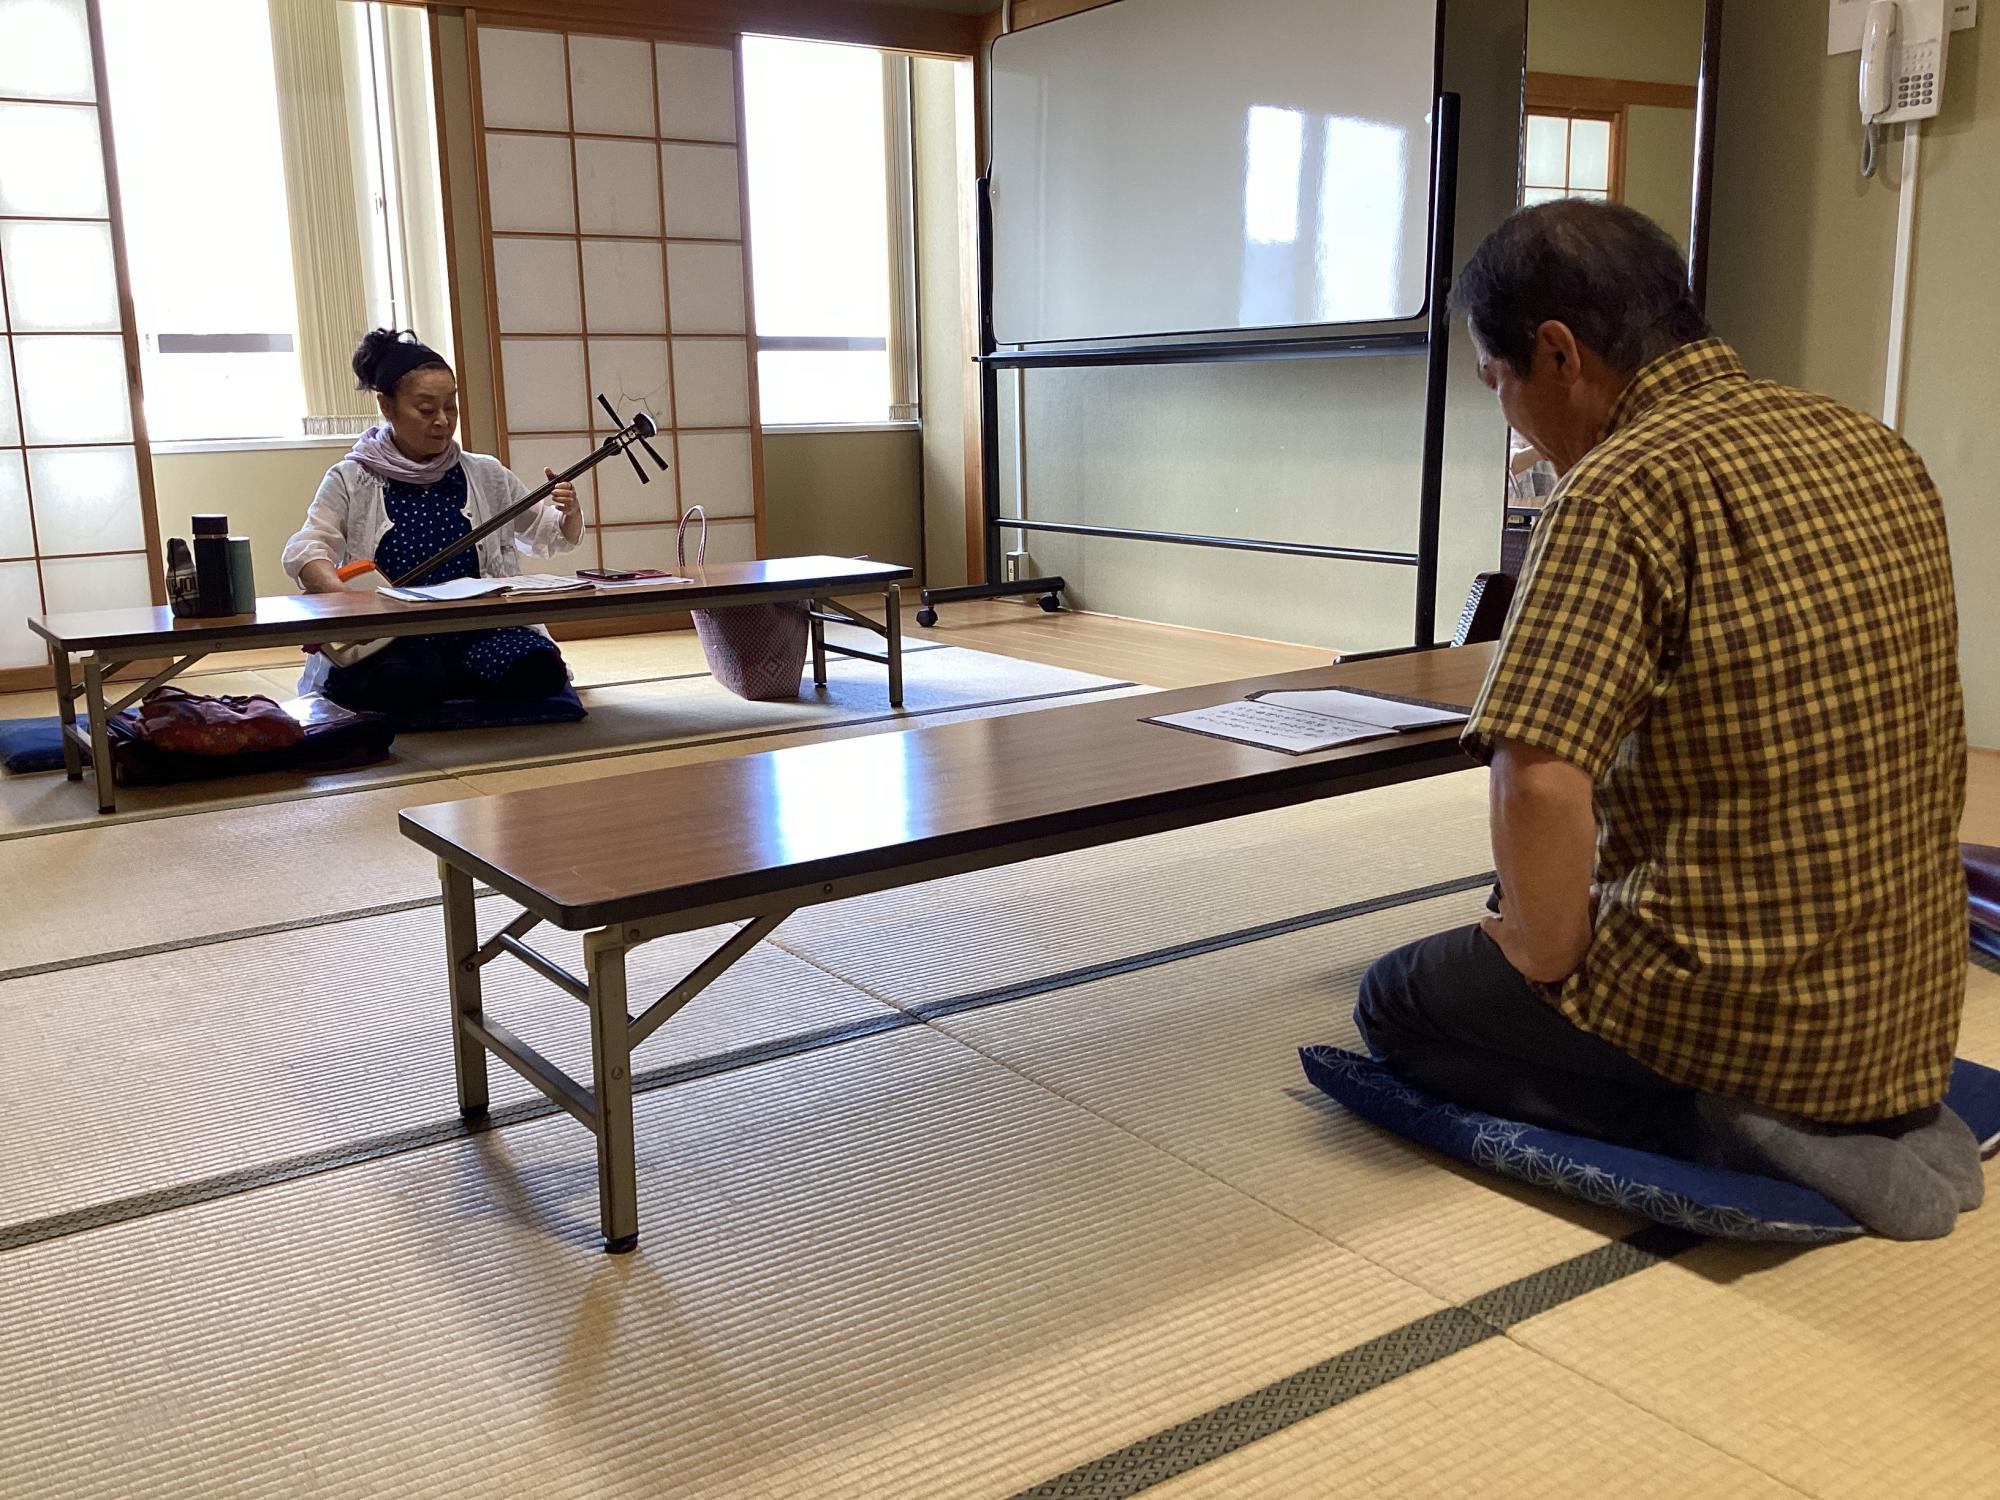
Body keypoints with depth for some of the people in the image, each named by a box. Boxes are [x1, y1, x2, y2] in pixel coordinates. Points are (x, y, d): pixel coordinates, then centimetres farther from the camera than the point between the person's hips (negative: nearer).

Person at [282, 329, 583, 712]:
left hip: (479, 631, 4)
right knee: (406, 681, -38)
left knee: (540, 669, -28)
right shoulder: (352, 481, 6)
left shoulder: (485, 475, 13)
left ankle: (433, 680, -6)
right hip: (389, 639, -4)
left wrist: (570, 513, -3)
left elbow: (551, 538, 23)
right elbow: (305, 553, -7)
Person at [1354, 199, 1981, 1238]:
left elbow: (1539, 783, -32)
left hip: (1742, 1012, -9)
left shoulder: (1623, 490, -20)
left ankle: (1734, 1129, -5)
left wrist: (1548, 953, -12)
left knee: (1396, 1006, 10)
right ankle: (1874, 1119, 13)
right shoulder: (1880, 454, 7)